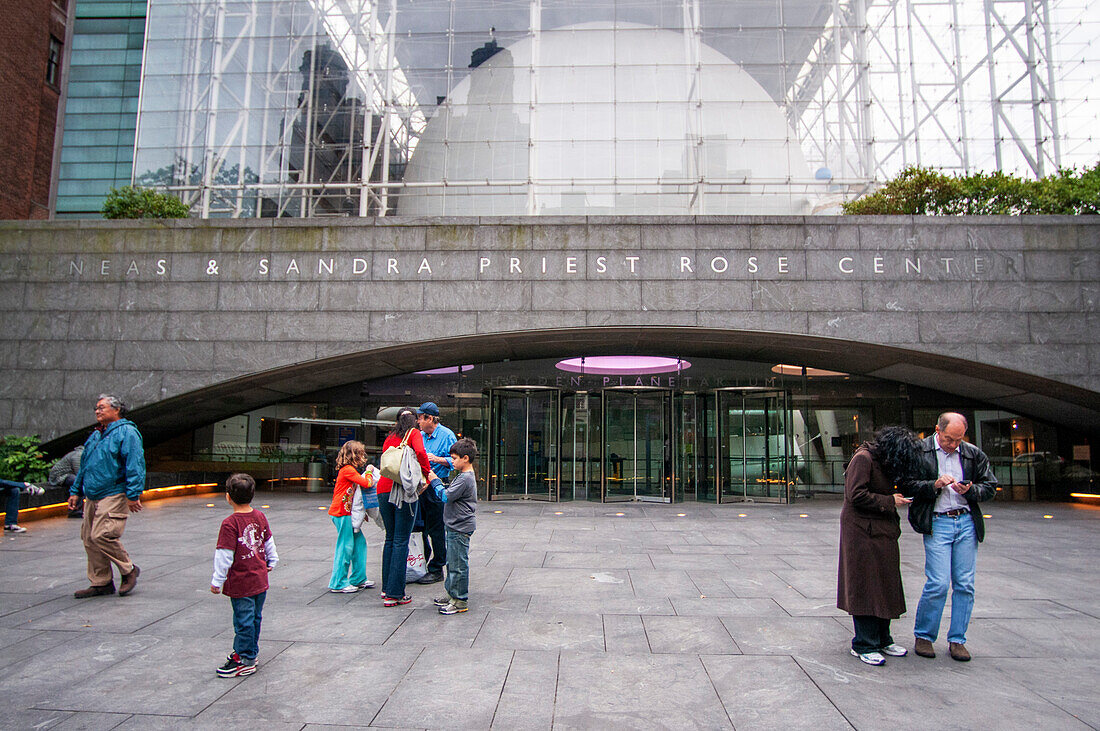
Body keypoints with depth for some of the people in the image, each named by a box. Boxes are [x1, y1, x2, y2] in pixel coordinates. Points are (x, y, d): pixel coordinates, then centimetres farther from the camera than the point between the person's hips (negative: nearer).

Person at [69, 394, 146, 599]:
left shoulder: (126, 432, -8)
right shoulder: (95, 436, 20)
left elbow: (135, 465, -15)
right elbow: (84, 466, 28)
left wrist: (133, 495, -20)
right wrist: (75, 491, 23)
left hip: (114, 496, -9)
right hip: (92, 497, 9)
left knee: (102, 536, -16)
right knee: (89, 539, 8)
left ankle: (129, 570, 3)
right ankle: (101, 582, 18)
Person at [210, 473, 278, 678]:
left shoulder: (230, 524, -18)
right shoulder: (260, 517, 2)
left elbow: (224, 556, -17)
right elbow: (269, 542, 14)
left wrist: (217, 581, -6)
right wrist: (271, 561, 30)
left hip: (240, 584, -7)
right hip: (260, 581, 7)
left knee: (243, 621, 2)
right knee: (255, 618, 18)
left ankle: (245, 661, 11)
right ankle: (250, 651, 32)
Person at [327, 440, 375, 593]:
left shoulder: (350, 470, 16)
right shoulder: (348, 470, -15)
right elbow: (366, 484, -20)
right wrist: (369, 473, -2)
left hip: (348, 513, 10)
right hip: (342, 513, -10)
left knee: (360, 543, 13)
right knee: (346, 547, -5)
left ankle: (358, 579, 22)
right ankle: (338, 584, 5)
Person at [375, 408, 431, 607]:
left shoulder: (389, 438, 19)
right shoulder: (413, 433, 4)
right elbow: (420, 452, -14)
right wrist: (427, 474, -2)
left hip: (384, 490, 5)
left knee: (390, 539, 18)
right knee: (401, 542, -1)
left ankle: (386, 588, 25)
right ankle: (394, 594, 0)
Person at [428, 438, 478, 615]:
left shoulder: (465, 478, -19)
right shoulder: (462, 475, 14)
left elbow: (446, 496, -21)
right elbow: (450, 492, 18)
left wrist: (435, 481, -10)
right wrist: (435, 482, 10)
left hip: (460, 528, -11)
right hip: (455, 526, 11)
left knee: (458, 564, -3)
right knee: (451, 562, 19)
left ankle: (461, 601, 5)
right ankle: (451, 593, 31)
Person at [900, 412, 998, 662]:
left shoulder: (973, 454, 9)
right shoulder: (919, 451, -3)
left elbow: (990, 487, 15)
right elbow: (906, 485, -5)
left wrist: (970, 490, -5)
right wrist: (935, 485, -19)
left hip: (967, 522, 4)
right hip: (937, 524, -4)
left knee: (965, 584, 5)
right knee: (938, 583, -8)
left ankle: (957, 640, 19)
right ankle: (923, 636, 10)